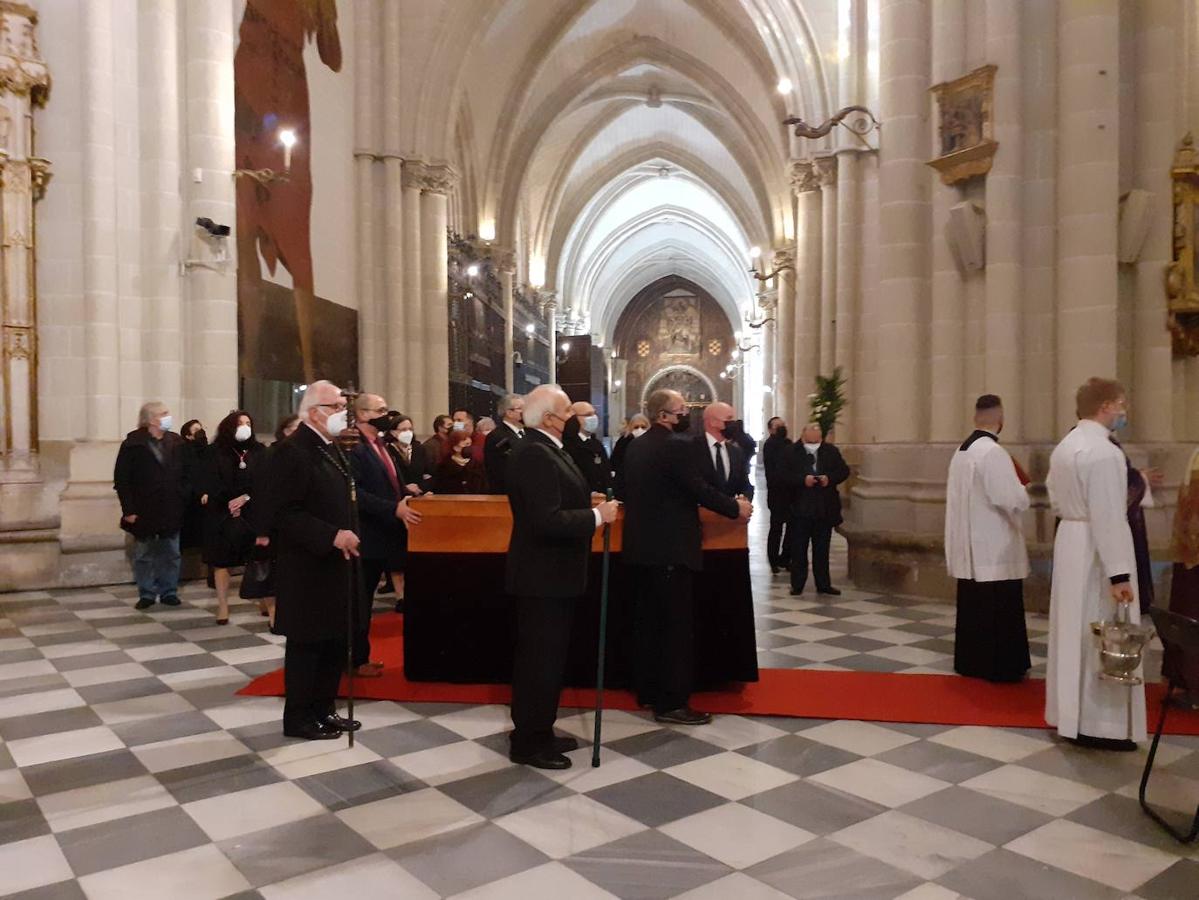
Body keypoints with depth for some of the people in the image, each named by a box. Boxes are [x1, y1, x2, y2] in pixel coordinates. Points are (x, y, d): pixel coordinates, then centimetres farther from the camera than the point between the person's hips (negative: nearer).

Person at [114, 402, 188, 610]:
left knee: (171, 554, 9)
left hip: (172, 511, 3)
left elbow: (185, 476, 5)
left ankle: (169, 591, 21)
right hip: (144, 512, -3)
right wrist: (129, 509, -12)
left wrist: (184, 500, -4)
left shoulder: (177, 443, 4)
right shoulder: (133, 445, -6)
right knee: (144, 555, 8)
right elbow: (121, 480, -7)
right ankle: (147, 593, 20)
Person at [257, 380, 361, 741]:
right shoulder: (291, 451, -16)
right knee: (307, 643, 4)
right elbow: (281, 513, -22)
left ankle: (323, 709, 28)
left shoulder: (331, 448, 12)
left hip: (335, 563, 9)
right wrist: (332, 536, -24)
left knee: (335, 641, 15)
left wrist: (347, 537, 7)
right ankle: (298, 717, 18)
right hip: (307, 568, -9)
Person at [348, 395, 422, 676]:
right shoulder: (354, 448, -15)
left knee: (365, 599, 17)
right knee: (360, 600, 2)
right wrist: (394, 509, -29)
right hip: (366, 538, -9)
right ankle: (357, 660, 14)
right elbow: (356, 493, -25)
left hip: (384, 535, 9)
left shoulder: (381, 447, 16)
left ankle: (361, 656, 28)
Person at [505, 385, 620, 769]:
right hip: (542, 575, -11)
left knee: (547, 656, 18)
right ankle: (528, 742, 13)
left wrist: (593, 511, 0)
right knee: (540, 658, 0)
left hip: (552, 572, 11)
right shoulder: (533, 453, -22)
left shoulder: (548, 449, 11)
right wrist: (597, 516, -20)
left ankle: (537, 731, 30)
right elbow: (547, 520, -29)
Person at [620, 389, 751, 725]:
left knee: (649, 621, 15)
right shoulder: (676, 445, -15)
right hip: (670, 548, -9)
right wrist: (735, 507, -3)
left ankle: (648, 691, 24)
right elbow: (699, 490, -16)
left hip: (641, 547, 9)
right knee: (676, 625, -2)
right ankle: (671, 702, 2)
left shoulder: (635, 446, 12)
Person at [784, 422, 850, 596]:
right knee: (798, 549, 5)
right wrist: (803, 479, -24)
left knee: (822, 549, 11)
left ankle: (823, 584, 20)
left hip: (825, 509, 2)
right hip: (800, 509, -2)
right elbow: (785, 475, -9)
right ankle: (797, 585, 13)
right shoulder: (792, 452, -5)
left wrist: (830, 478, -14)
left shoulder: (831, 451, 2)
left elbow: (844, 471, 4)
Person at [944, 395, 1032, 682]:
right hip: (994, 547, -8)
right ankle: (999, 667, 9)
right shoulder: (993, 452, -19)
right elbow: (1014, 501, -22)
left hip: (969, 545, 8)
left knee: (972, 605, 14)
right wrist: (1022, 491, 0)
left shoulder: (962, 450, 7)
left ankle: (968, 661, 21)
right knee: (998, 609, 1)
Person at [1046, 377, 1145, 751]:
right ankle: (1097, 723, 7)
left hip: (1069, 541, 9)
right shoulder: (1103, 452, -20)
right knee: (1100, 637, -1)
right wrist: (1119, 573, -23)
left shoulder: (1064, 447, 9)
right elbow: (1108, 517, -24)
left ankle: (1070, 709, 27)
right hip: (1095, 550, -9)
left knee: (1074, 631, 17)